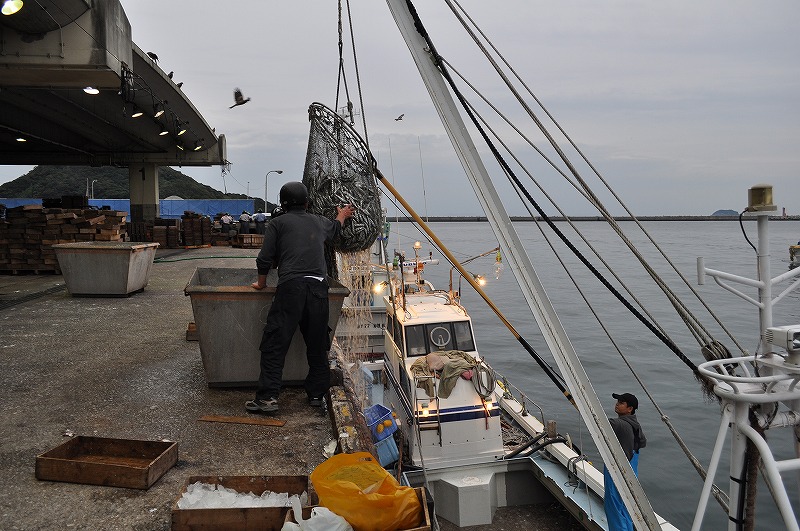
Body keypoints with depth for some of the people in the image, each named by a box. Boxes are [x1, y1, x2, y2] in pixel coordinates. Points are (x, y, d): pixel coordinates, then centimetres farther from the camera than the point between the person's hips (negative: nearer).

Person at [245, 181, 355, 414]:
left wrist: (261, 283, 24)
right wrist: (342, 215, 69)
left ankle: (268, 397, -3)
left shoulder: (278, 223, 10)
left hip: (291, 286, -3)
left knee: (274, 343, 0)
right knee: (317, 344, 14)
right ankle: (317, 393, 20)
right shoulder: (319, 221, 21)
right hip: (318, 287, 4)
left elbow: (264, 259, 6)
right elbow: (335, 228, 46)